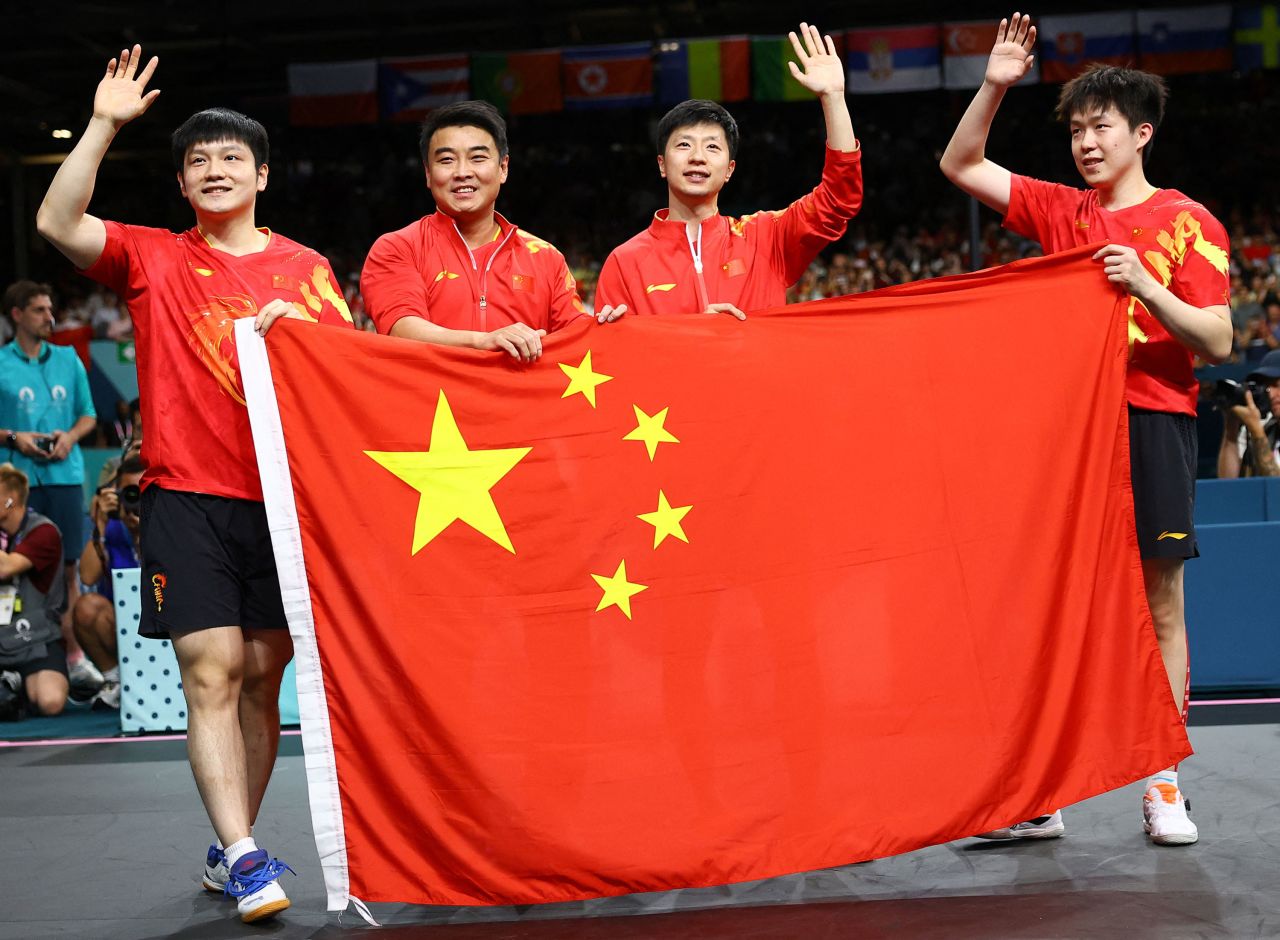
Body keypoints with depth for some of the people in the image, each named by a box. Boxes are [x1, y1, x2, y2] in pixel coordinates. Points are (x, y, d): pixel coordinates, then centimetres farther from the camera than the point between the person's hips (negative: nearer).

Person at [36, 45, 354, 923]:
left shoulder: (305, 268, 11)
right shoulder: (152, 258, 8)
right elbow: (58, 223, -6)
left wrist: (293, 328, -11)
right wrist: (105, 125, -10)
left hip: (284, 495, 2)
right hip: (188, 496, -2)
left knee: (263, 674, 5)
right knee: (212, 672, -10)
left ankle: (230, 846, 16)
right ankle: (244, 856, -10)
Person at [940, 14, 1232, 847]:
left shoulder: (1187, 223, 1)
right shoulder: (1063, 213, 13)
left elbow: (1217, 342, -5)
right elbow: (961, 166, 12)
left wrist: (1146, 286, -19)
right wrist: (995, 85, 0)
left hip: (1153, 421, -3)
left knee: (1160, 604, 0)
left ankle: (1165, 786, 7)